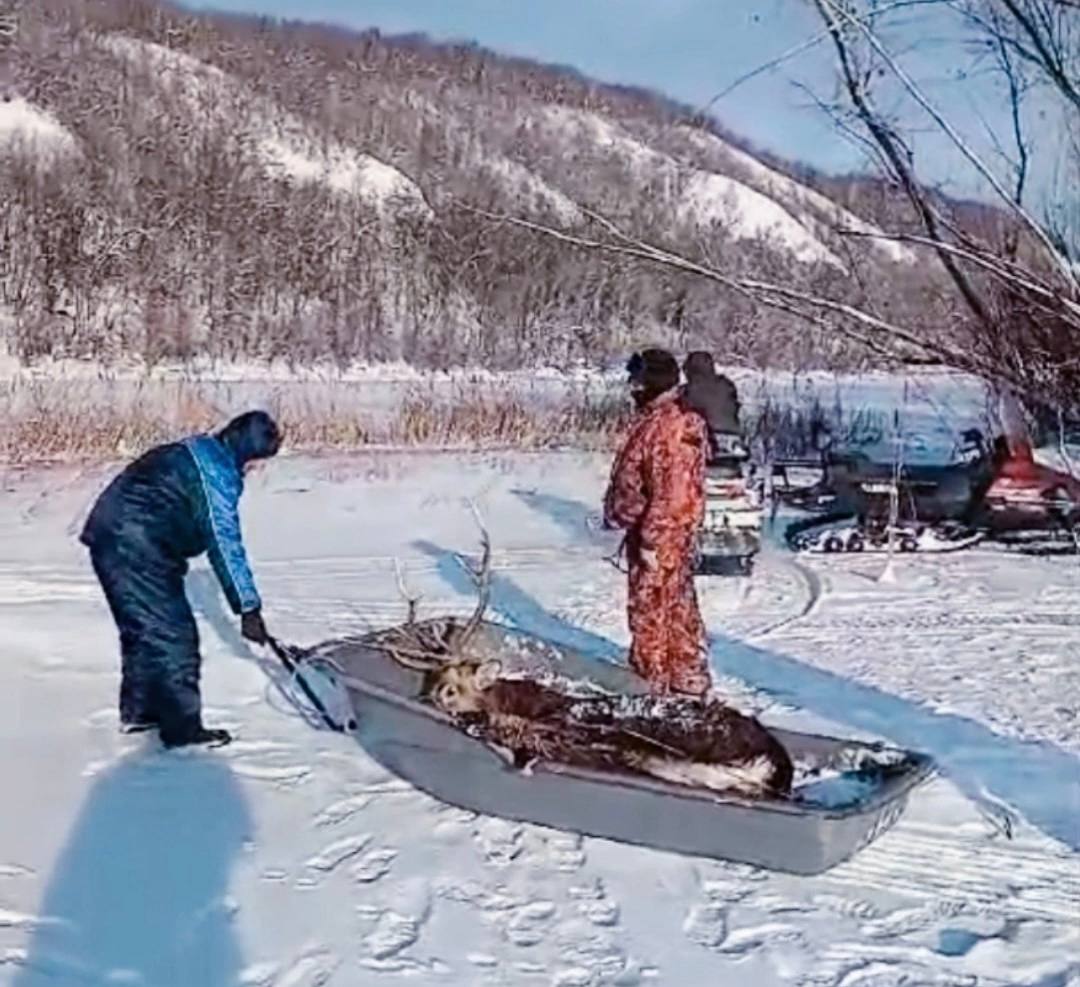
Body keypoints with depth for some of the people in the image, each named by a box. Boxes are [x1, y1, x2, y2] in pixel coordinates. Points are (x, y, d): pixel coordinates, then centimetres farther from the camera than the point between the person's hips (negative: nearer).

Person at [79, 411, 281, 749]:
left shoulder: (200, 453, 18)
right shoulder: (217, 469, -13)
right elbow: (225, 544, -17)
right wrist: (249, 609, -14)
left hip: (112, 538, 10)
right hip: (136, 550, -10)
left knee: (143, 629, 22)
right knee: (173, 636, -2)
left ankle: (138, 711, 35)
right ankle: (182, 728, 6)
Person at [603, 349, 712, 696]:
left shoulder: (672, 426, -21)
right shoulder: (653, 419, 11)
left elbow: (671, 491, -25)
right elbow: (632, 478, 21)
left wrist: (652, 539, -23)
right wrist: (616, 512, 23)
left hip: (662, 534, -10)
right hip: (646, 528, 10)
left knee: (650, 609, 0)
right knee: (677, 606, 16)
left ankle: (650, 680, 12)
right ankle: (689, 677, 26)